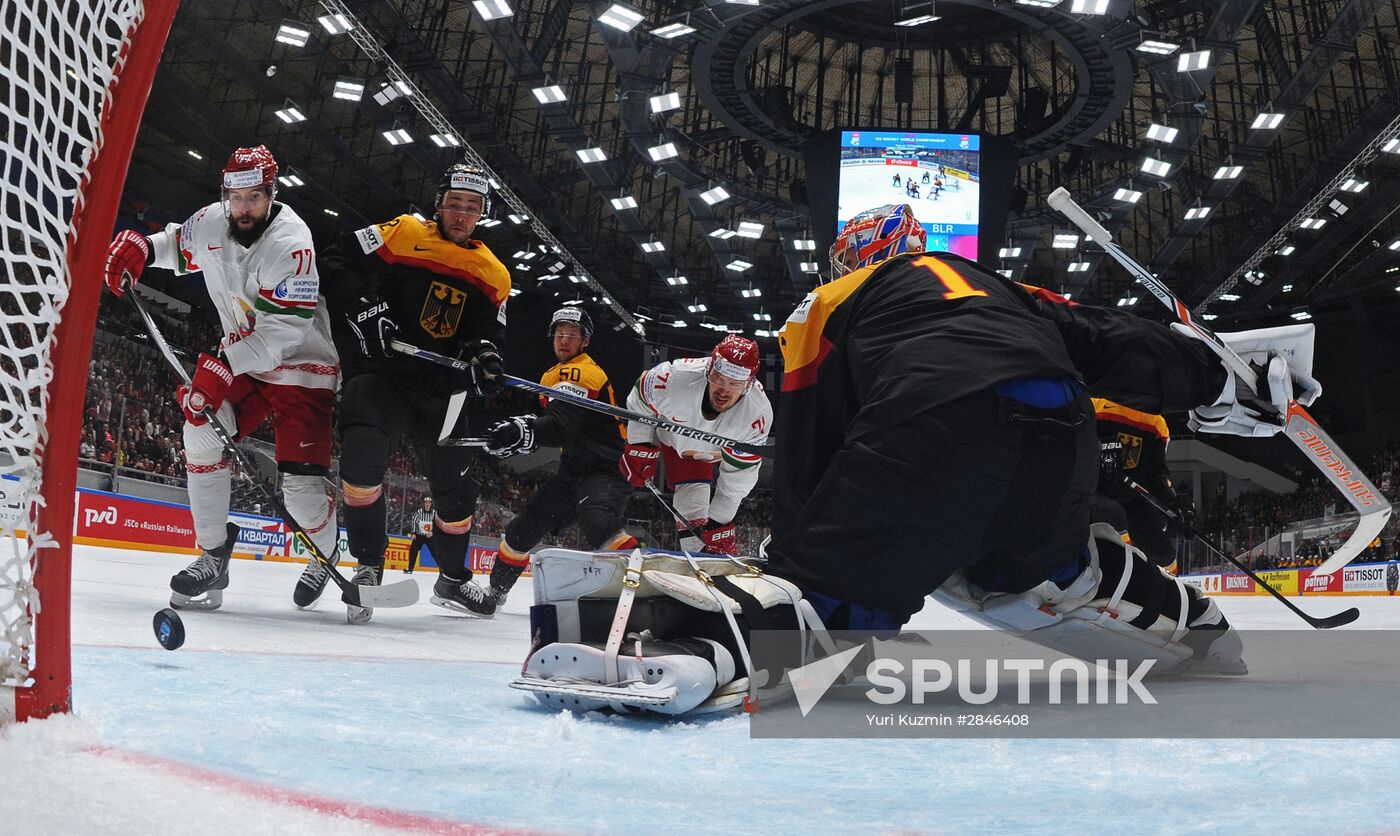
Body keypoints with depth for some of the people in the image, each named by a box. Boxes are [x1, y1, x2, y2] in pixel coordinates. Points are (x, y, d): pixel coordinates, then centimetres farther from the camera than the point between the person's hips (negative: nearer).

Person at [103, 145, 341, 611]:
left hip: (301, 367, -6)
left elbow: (282, 328, -31)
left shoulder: (290, 243, -25)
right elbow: (177, 246, 22)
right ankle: (213, 555, 0)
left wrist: (224, 364, -37)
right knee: (202, 432, -15)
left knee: (301, 484, -14)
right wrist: (138, 247, 1)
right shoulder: (211, 223, -3)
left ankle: (328, 553, 19)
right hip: (239, 357, 7)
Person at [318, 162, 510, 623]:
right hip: (380, 373, -4)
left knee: (458, 487, 8)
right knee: (362, 451, -29)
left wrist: (483, 354, -13)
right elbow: (336, 261, -6)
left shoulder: (493, 275, 10)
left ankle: (453, 579, 34)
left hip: (441, 389, 4)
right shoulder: (403, 234, -1)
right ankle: (368, 566, -10)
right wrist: (363, 310, -21)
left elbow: (488, 334, 10)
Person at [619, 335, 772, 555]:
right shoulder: (673, 377, -42)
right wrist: (639, 447, -16)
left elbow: (738, 477, -24)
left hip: (709, 452, 0)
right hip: (666, 434, 0)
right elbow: (640, 402, -16)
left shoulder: (759, 413, -37)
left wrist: (718, 522, -20)